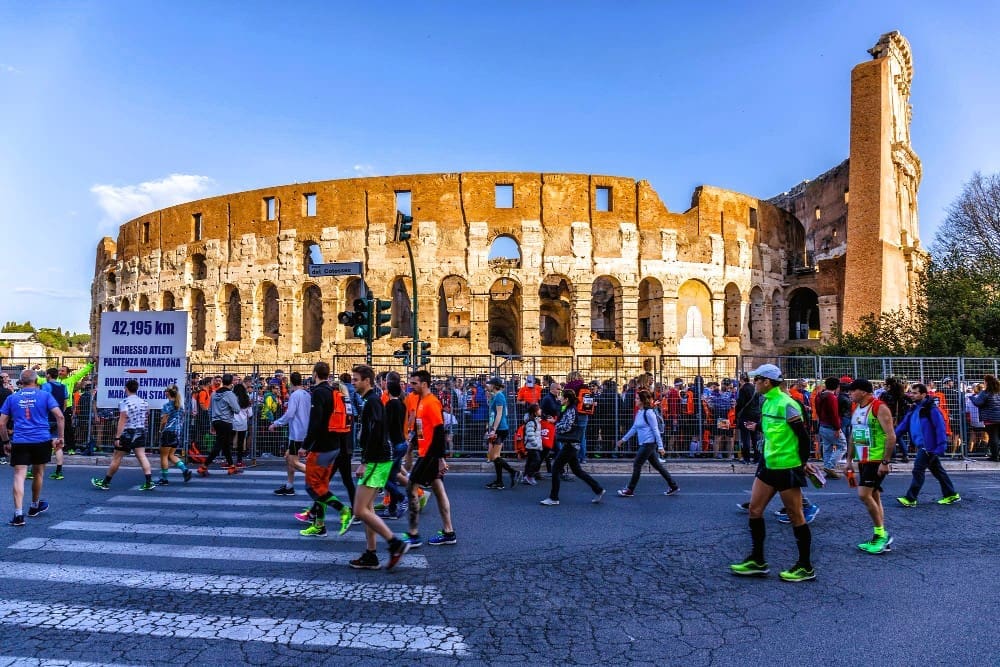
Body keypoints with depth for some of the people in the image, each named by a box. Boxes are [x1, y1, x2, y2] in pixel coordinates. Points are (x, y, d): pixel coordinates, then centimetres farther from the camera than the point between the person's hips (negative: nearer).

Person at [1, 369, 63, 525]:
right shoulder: (45, 395, 3)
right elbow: (59, 416, -8)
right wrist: (60, 437, -1)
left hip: (19, 442, 0)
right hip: (42, 441, 0)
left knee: (19, 477, -2)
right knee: (38, 474, 17)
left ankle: (18, 514, -11)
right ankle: (35, 506, 35)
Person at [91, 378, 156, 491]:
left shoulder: (125, 402, -12)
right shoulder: (144, 402, 8)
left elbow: (122, 421, -17)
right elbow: (146, 420, 17)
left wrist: (117, 437, -16)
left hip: (127, 433, -6)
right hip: (141, 432, 6)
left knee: (116, 458, 7)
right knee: (142, 456, 0)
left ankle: (105, 482, 20)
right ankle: (149, 482, -10)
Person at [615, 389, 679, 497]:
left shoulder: (649, 412, -16)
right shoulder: (639, 412, 10)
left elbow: (655, 430, -15)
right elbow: (634, 428, 19)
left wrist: (660, 446, -15)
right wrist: (623, 439, 21)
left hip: (649, 443, -9)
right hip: (644, 443, 9)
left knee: (637, 464, -2)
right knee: (657, 465, 13)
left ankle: (630, 490, 7)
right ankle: (673, 486, 21)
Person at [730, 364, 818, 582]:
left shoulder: (786, 404, -18)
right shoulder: (767, 401, 9)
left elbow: (803, 435, -15)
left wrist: (804, 462, -9)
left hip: (788, 467, -9)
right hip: (769, 464, 9)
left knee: (795, 516, 3)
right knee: (755, 509, 9)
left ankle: (805, 567, 16)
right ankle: (757, 561, 20)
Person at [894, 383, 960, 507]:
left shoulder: (931, 409, -14)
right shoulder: (914, 409, 11)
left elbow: (940, 427, -18)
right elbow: (903, 425, 12)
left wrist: (941, 446, -21)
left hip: (929, 446, -9)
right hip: (922, 446, 9)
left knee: (918, 470, -8)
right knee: (937, 470, 18)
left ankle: (910, 499, -4)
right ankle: (951, 494, 30)